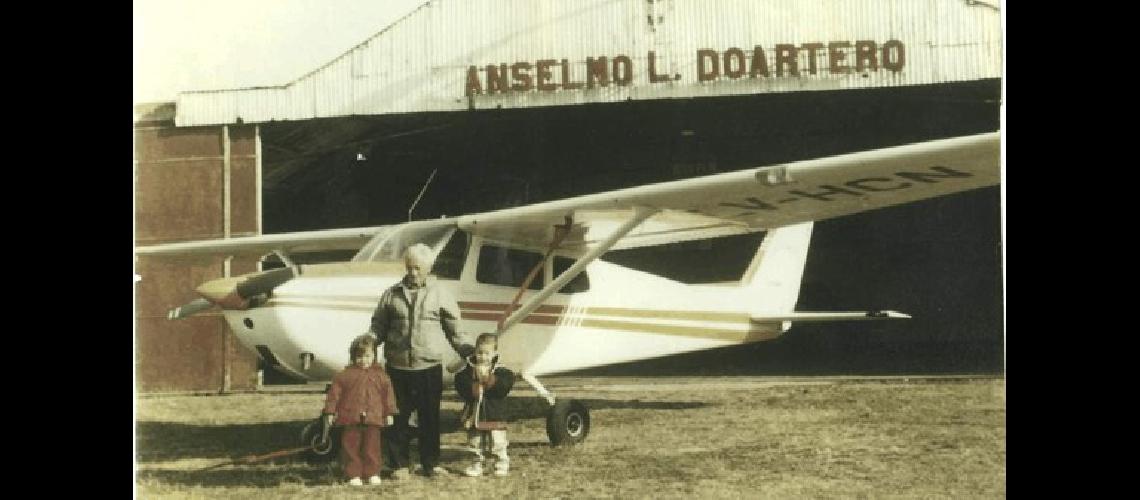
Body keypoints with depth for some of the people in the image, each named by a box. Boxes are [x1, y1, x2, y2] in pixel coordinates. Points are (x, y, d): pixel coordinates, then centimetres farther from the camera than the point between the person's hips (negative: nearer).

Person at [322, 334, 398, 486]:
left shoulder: (380, 376, 5)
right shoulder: (345, 375, 0)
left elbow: (388, 393, 10)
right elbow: (334, 392, 1)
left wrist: (389, 413, 9)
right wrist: (330, 412, -1)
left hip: (372, 419, 1)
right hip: (350, 418, -1)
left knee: (372, 447, 5)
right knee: (351, 447, 2)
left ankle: (373, 473, 14)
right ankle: (353, 475, 9)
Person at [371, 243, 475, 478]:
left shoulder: (440, 295, 5)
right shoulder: (392, 295, 6)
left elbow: (455, 331, 8)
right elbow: (379, 326, 11)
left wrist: (468, 351, -2)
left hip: (430, 366, 0)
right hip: (398, 366, 0)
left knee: (430, 417, 6)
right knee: (398, 417, 3)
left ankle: (431, 463, 16)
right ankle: (399, 464, 13)